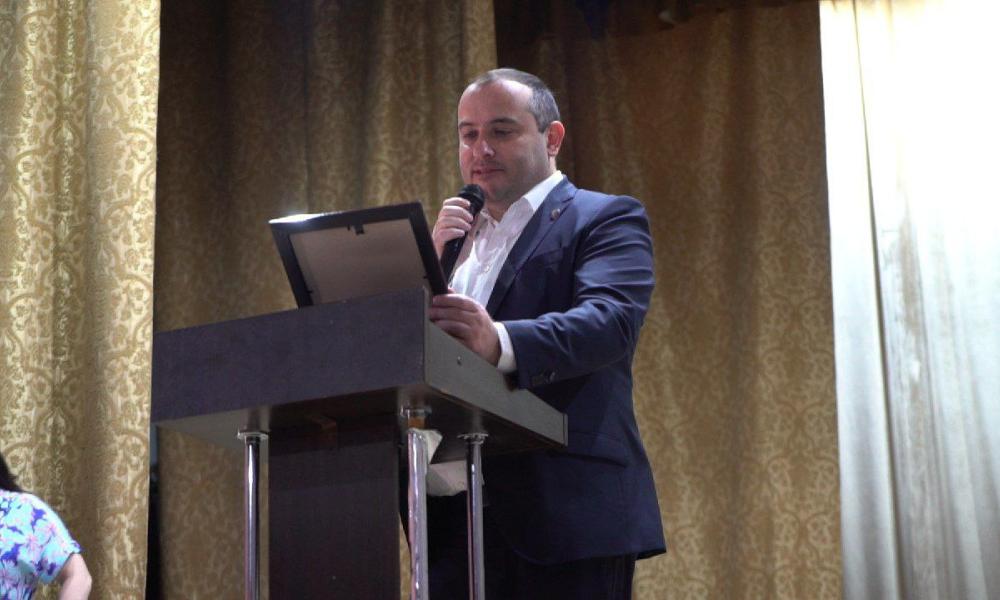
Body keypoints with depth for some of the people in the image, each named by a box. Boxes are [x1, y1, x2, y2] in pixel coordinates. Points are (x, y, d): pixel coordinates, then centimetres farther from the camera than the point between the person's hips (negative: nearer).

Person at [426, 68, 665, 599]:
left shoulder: (607, 219, 3)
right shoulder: (458, 238, 23)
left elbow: (611, 320, -17)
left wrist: (499, 343, -35)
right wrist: (433, 260, 0)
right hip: (453, 514, 5)